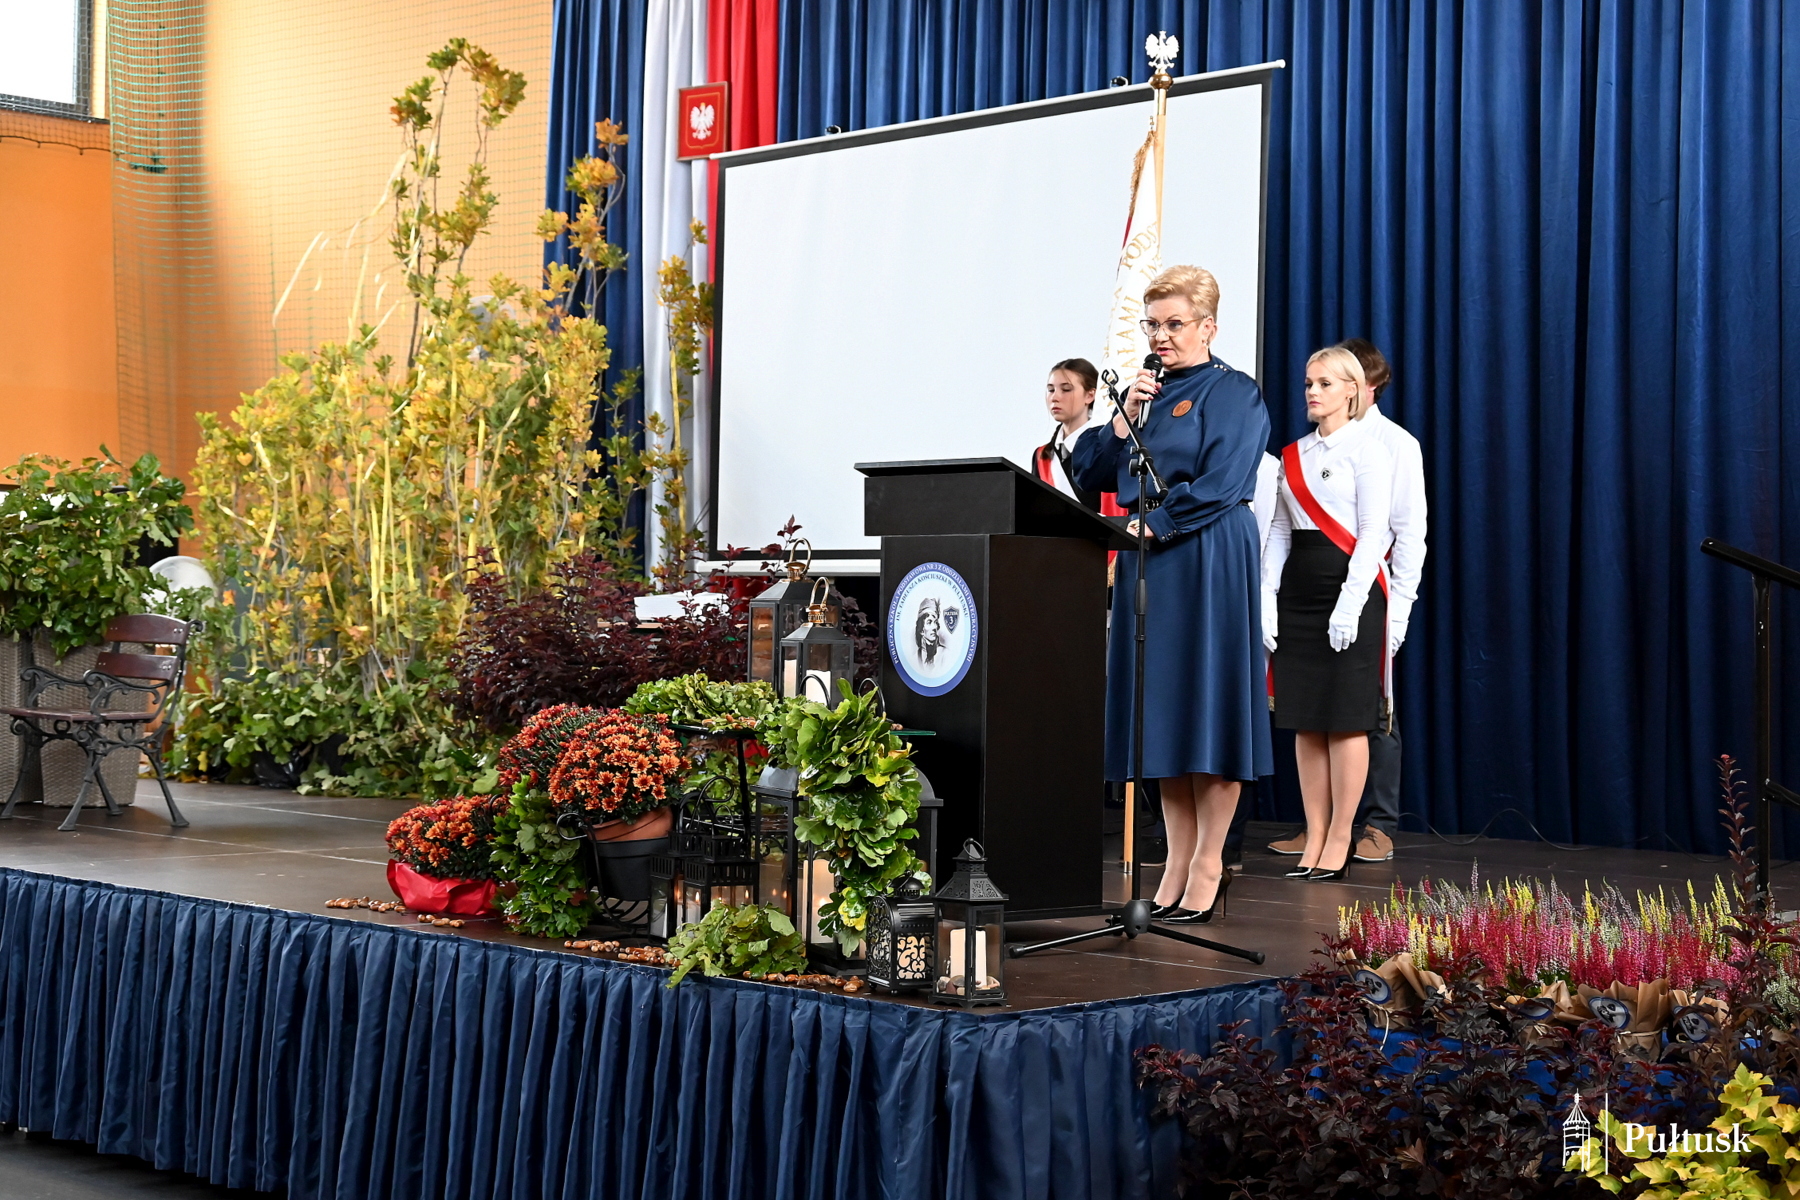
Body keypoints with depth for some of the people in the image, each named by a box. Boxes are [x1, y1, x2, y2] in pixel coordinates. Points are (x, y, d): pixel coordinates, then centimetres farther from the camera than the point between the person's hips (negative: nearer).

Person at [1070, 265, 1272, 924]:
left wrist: (1151, 524, -14)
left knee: (1206, 697, -5)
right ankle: (1178, 863, 10)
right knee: (1160, 708, 5)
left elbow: (1220, 485, -13)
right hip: (1146, 559, 7)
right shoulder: (1146, 392, 17)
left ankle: (1208, 868, 0)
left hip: (1207, 560, -7)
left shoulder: (1234, 393, -2)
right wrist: (1124, 419, -2)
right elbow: (1090, 473, 12)